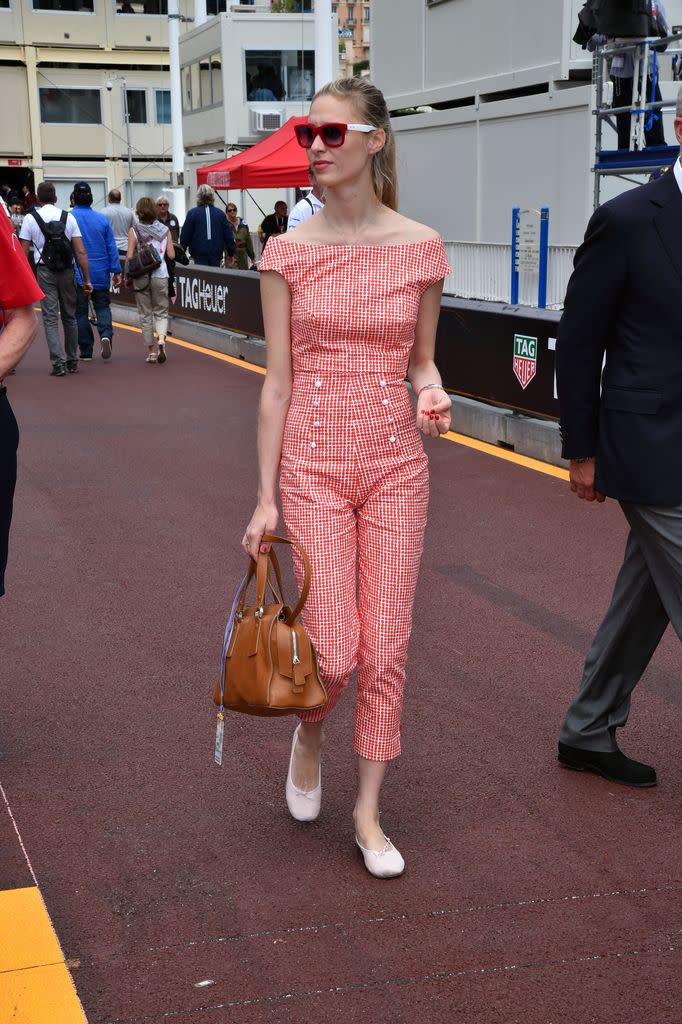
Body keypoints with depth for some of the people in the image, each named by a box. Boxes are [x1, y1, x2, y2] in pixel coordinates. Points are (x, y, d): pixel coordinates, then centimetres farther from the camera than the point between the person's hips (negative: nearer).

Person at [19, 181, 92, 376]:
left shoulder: (30, 218, 0)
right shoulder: (68, 217, 4)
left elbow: (23, 252, -2)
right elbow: (81, 252, -1)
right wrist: (87, 279, 3)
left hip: (45, 271, -2)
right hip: (67, 271, 2)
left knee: (50, 318, 0)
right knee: (69, 316, 13)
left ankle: (58, 362, -9)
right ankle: (72, 361, 19)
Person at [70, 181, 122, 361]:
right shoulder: (102, 219, 2)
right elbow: (111, 246, 3)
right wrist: (116, 271, 6)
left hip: (77, 274, -2)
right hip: (100, 274, 2)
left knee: (80, 312, 6)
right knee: (102, 307, 12)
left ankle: (86, 351, 7)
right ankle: (106, 335, -15)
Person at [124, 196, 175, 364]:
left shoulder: (134, 230, -4)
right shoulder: (164, 230, 2)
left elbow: (129, 256, -9)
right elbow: (171, 255, -2)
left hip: (141, 277, -1)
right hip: (160, 275, 1)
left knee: (145, 315, 9)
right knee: (161, 312, 11)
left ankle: (151, 351, 10)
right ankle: (161, 338, -17)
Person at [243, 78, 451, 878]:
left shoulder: (420, 247, 0)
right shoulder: (288, 252, -2)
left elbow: (421, 361, 11)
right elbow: (277, 381, -1)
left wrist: (432, 395, -13)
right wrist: (265, 498, -2)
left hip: (396, 464, 1)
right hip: (315, 465, -1)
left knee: (385, 649, 4)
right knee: (332, 652, -6)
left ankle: (367, 812, 21)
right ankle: (308, 736, 30)